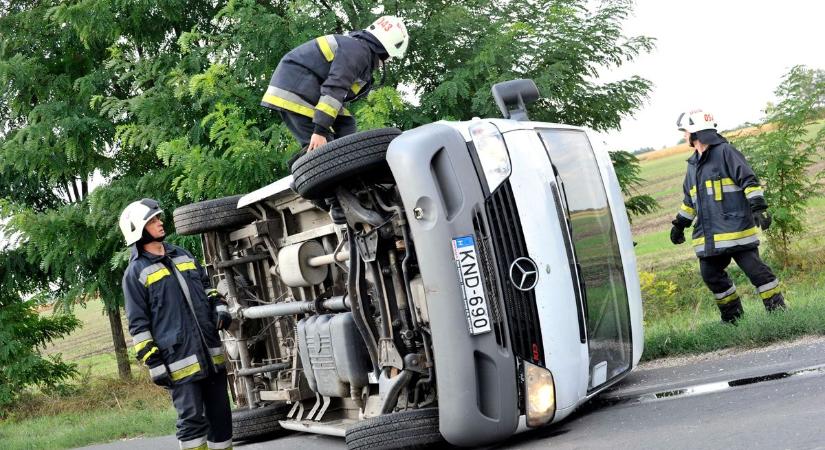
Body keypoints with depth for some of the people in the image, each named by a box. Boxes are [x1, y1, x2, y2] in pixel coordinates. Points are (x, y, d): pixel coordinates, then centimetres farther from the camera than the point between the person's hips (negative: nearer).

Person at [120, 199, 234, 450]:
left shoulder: (183, 255, 16)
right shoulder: (136, 272, -3)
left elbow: (206, 287, 28)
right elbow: (138, 324, -5)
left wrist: (220, 307, 8)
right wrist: (153, 362, -10)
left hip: (211, 353, 6)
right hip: (178, 360, -6)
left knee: (220, 415, 10)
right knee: (192, 419, -8)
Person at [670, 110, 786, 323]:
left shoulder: (725, 152, -4)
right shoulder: (693, 164, 20)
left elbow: (749, 180, -10)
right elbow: (689, 200, 30)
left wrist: (758, 207, -19)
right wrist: (679, 224, 31)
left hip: (735, 227, -8)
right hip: (708, 235, 8)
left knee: (753, 267, -9)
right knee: (711, 274, 5)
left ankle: (778, 310, 1)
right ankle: (732, 317, 17)